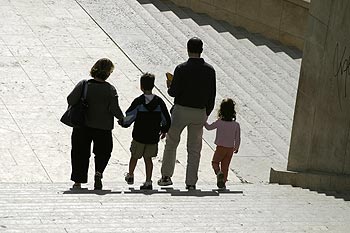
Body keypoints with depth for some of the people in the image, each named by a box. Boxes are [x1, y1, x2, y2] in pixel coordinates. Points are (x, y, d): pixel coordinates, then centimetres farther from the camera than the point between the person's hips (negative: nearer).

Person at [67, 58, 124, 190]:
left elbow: (71, 99, -17)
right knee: (103, 152, 19)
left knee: (80, 153, 12)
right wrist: (122, 118, 2)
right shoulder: (110, 89, -12)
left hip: (82, 126, 1)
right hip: (103, 127, -1)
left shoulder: (83, 85, -9)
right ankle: (98, 172, -6)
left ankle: (78, 182, 12)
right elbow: (114, 109, -16)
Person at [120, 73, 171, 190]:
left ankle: (130, 176, 34)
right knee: (148, 158, 11)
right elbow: (166, 120, 2)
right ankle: (148, 182, 7)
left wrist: (123, 122, 10)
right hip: (153, 137, 3)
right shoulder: (159, 102, -4)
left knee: (134, 156, 17)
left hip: (139, 137, -3)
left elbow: (129, 117, -12)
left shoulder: (138, 102, -14)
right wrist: (164, 130, 19)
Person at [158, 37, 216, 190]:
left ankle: (166, 176, 18)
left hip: (181, 110, -3)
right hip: (200, 112, 3)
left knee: (171, 143, 14)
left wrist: (169, 86, 11)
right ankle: (191, 182, 7)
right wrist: (206, 114, 12)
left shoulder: (181, 69, -13)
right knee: (194, 149, 8)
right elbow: (212, 94, 2)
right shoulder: (209, 70, -2)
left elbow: (173, 92, -12)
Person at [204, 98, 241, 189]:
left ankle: (218, 172, -15)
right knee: (225, 166, 13)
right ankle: (223, 182, 9)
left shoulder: (219, 123, -13)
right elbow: (238, 138, -2)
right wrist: (236, 147, 16)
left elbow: (209, 127, 2)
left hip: (220, 148, -2)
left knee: (215, 162, 15)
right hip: (230, 149, 2)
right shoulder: (236, 125, -7)